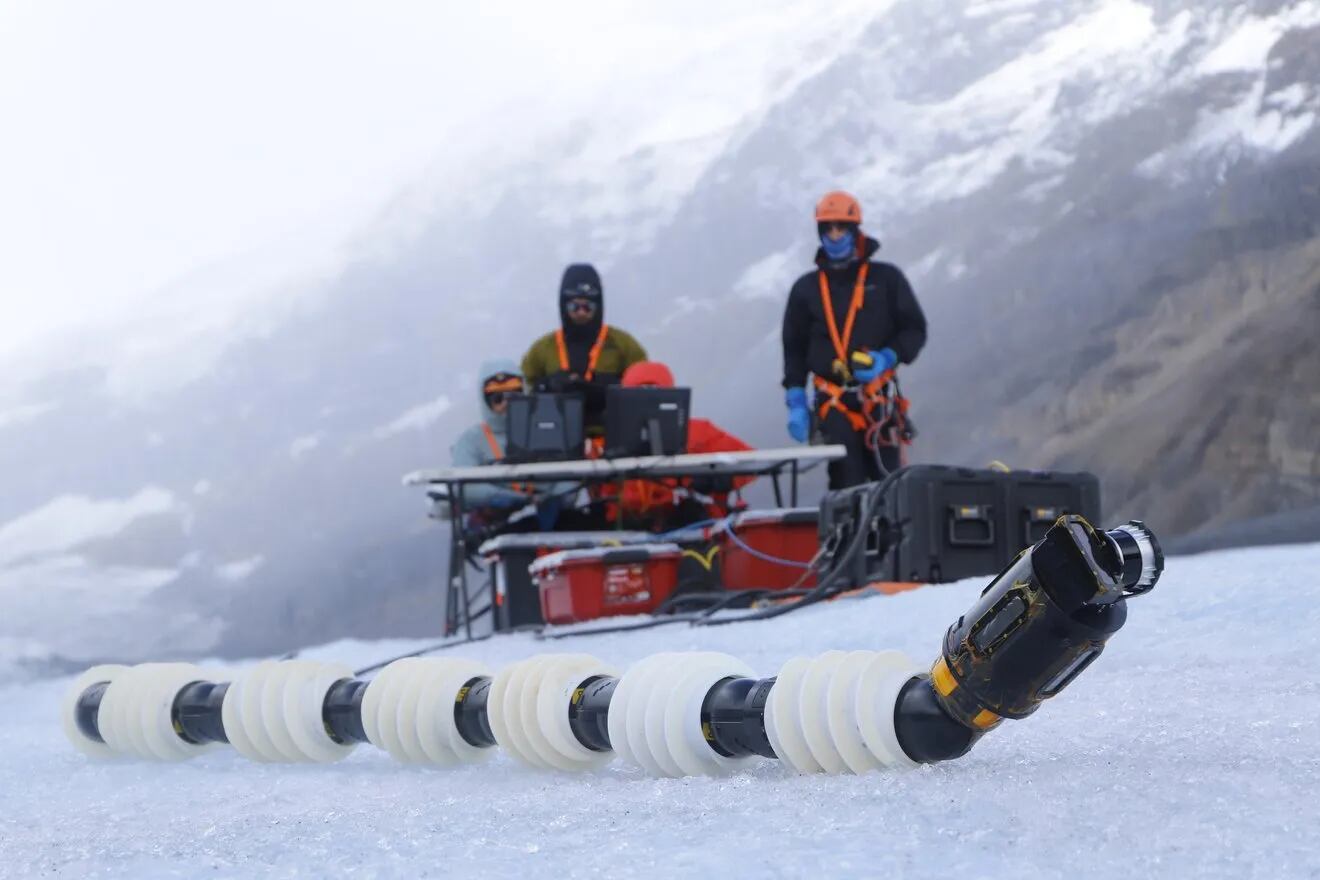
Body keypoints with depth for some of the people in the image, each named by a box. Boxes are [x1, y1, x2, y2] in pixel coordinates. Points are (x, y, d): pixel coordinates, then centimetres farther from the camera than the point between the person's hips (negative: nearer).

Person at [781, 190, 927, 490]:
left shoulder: (886, 279, 6)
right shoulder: (806, 289, 12)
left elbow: (914, 329, 6)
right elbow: (794, 349, 14)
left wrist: (887, 358, -13)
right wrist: (796, 403, 4)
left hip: (879, 400, -1)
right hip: (834, 405, 1)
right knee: (847, 487, -7)